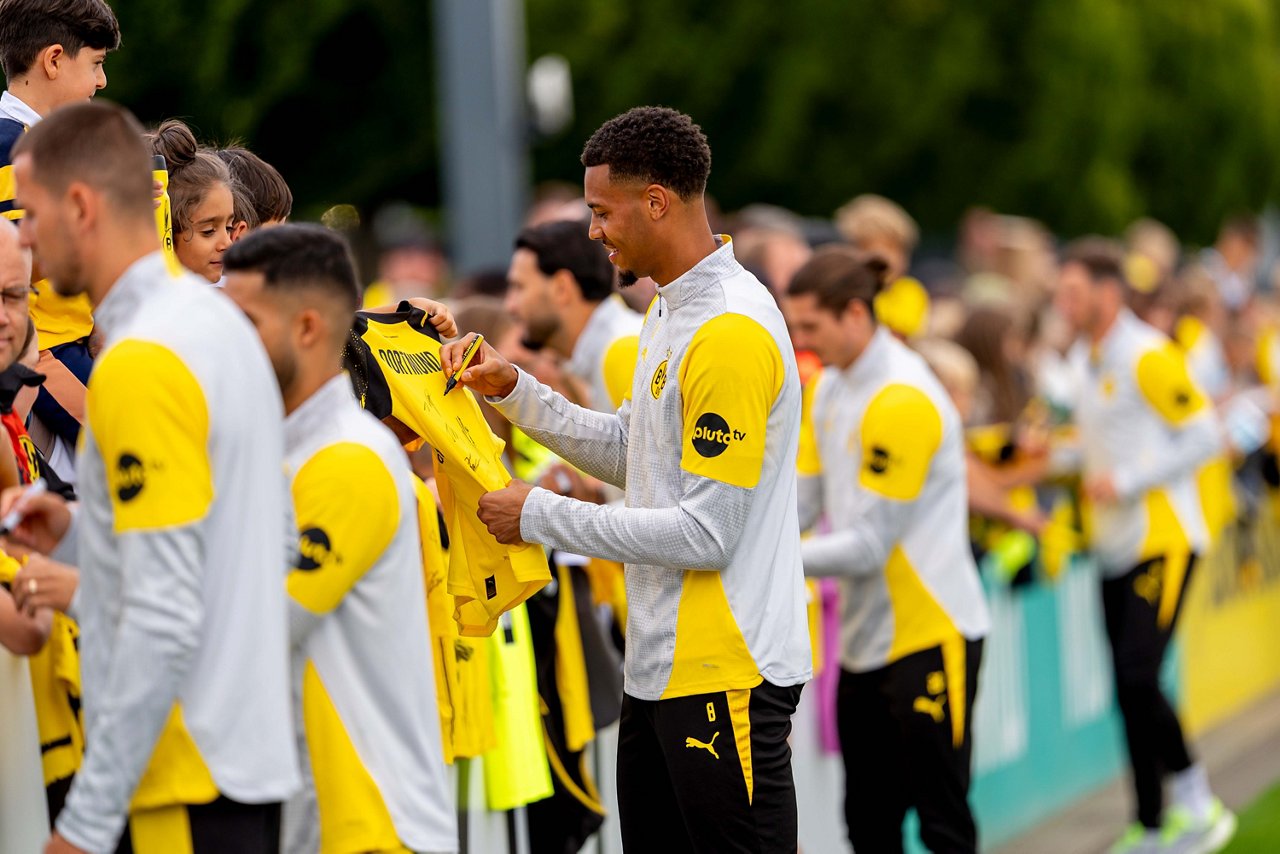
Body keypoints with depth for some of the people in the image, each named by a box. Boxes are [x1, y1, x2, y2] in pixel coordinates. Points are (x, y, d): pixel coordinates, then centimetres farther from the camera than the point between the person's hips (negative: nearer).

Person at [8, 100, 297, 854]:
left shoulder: (141, 361, -17)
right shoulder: (223, 323, 11)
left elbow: (163, 618, -21)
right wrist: (78, 536, 12)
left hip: (183, 788, -9)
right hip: (253, 758, 9)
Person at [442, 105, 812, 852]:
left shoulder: (732, 331, -19)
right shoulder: (672, 311, 14)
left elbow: (705, 533, -21)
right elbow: (630, 453, 22)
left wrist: (542, 517, -14)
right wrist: (514, 390, 11)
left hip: (727, 677, -10)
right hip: (663, 667, 10)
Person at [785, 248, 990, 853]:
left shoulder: (902, 400, -19)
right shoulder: (827, 387, 8)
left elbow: (870, 543, -21)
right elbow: (803, 499, 6)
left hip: (930, 634, -9)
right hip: (866, 638, 9)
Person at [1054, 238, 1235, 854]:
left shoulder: (1148, 357, -13)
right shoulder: (1083, 360, 12)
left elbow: (1203, 436, -14)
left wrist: (1126, 481, -17)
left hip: (1163, 541, -8)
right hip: (1116, 549, 8)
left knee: (1138, 675, -15)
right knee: (1128, 688, 7)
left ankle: (1196, 802, 0)